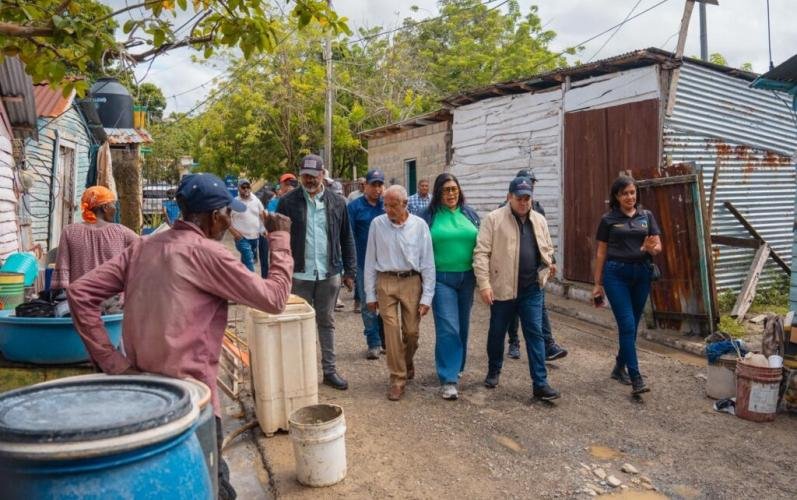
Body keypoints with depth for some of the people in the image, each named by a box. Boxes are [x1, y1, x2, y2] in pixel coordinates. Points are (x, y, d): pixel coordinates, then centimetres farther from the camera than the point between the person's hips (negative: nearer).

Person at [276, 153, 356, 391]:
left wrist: (349, 271, 6)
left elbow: (347, 239, 8)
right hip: (299, 274, -2)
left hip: (329, 274, 2)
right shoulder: (288, 202, -4)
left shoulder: (337, 202, 3)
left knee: (326, 323, 12)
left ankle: (329, 370, 21)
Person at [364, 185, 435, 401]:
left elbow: (428, 263, -1)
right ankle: (398, 378, 10)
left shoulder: (419, 225, -4)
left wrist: (427, 297, -3)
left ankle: (407, 363, 37)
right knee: (392, 330, -4)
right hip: (386, 282, 0)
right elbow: (370, 260, 5)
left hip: (412, 281, 0)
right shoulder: (377, 224, -1)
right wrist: (370, 294, 5)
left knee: (411, 331, 6)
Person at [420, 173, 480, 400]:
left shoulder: (469, 214, 8)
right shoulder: (430, 216, -2)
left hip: (466, 278, 4)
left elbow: (479, 244, 13)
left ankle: (454, 367, 32)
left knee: (462, 327, 13)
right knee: (448, 329, -9)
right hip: (441, 279, -4)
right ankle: (448, 379, -3)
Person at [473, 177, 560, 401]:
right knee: (497, 332, 13)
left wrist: (548, 264, -1)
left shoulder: (539, 220, 9)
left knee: (535, 334, 1)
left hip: (532, 289, 3)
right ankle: (493, 372, 35)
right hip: (502, 287, -3)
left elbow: (547, 249, 20)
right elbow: (481, 253, -11)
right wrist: (484, 284, -16)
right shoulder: (494, 219, -7)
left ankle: (540, 383, 7)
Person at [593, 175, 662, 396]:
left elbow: (658, 247, 5)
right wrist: (597, 284, 3)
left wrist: (650, 248, -19)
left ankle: (619, 367, 29)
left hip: (641, 273, 3)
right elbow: (601, 253, 4)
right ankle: (636, 378, -7)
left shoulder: (647, 216, 8)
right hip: (616, 273, -3)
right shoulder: (608, 219, 1)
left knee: (632, 325, 11)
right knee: (627, 325, -9)